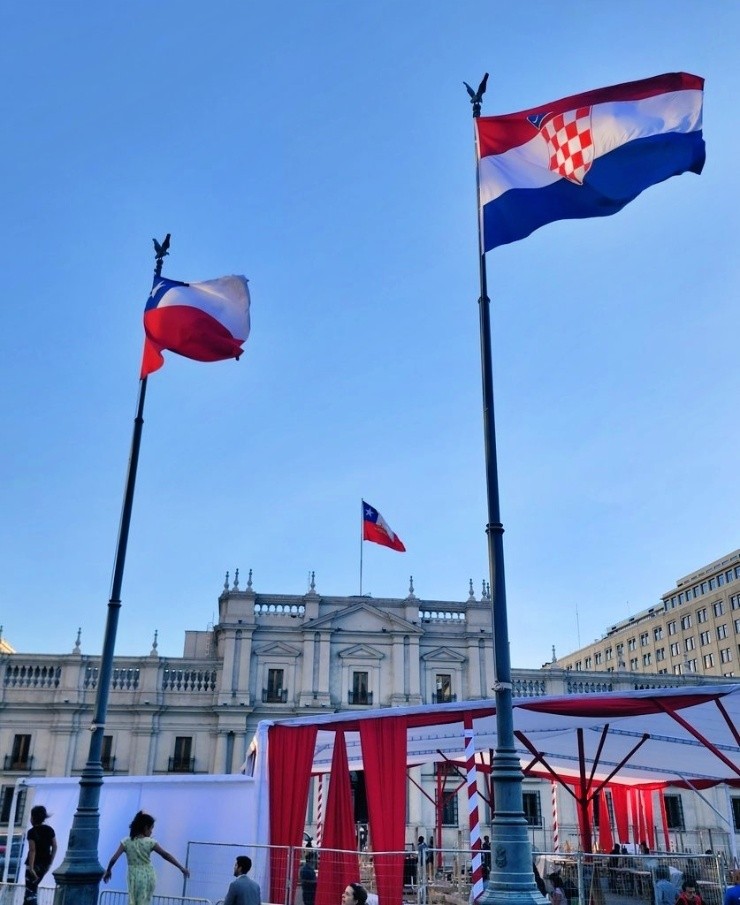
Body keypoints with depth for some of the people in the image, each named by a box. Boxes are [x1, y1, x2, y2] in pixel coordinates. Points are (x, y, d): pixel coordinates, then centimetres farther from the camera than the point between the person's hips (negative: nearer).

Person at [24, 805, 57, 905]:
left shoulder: (32, 832, -13)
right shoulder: (50, 830, 4)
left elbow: (32, 850, -20)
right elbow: (54, 847, 5)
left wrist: (31, 867, -20)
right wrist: (50, 863, 12)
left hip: (35, 863, -6)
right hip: (45, 864, 6)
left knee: (30, 889, 1)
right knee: (34, 886, 23)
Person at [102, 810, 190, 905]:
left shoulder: (126, 842, -4)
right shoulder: (150, 842, -9)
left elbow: (114, 858, -10)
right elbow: (166, 855, -8)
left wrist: (108, 871, 9)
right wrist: (181, 868, -4)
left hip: (133, 876, 1)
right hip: (148, 876, -1)